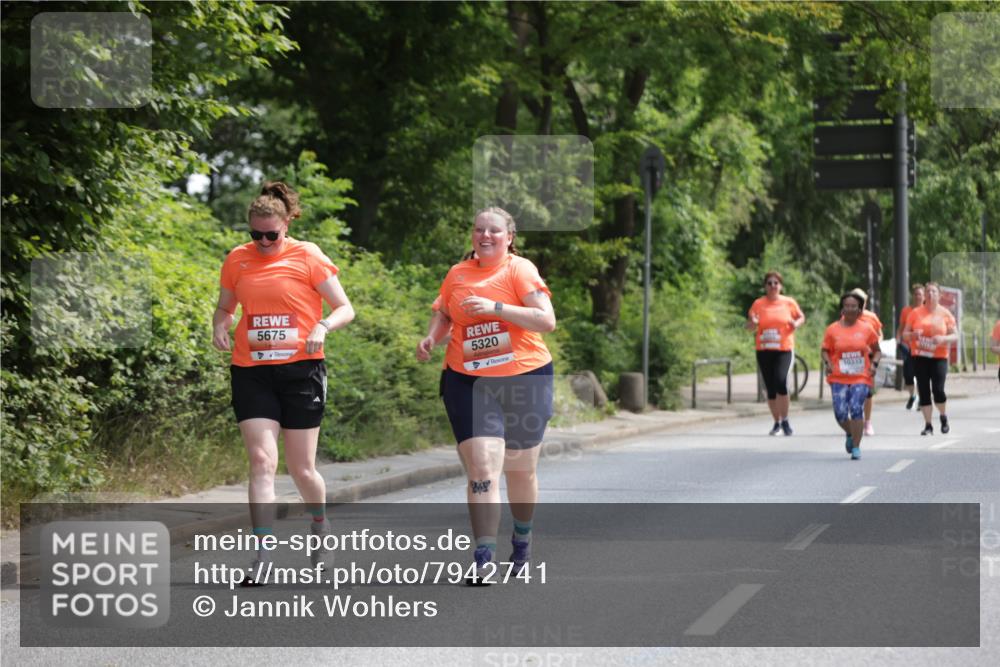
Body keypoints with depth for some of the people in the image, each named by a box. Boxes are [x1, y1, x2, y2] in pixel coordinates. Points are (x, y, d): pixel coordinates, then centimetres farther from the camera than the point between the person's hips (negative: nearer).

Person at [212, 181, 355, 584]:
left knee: (301, 469, 5)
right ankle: (262, 558, -13)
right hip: (251, 372, 2)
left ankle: (320, 525, 37)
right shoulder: (237, 259, 6)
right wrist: (220, 327, -2)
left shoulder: (308, 257, -3)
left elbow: (345, 309, 0)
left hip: (301, 370, -2)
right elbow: (225, 307, 20)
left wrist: (323, 326, -20)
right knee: (262, 461, -11)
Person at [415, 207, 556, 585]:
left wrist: (496, 307, -22)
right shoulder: (458, 274, 8)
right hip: (469, 383, 2)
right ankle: (484, 560, -12)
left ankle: (522, 538, 37)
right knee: (482, 471, -11)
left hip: (524, 380, -1)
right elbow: (443, 313, 24)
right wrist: (431, 338, 3)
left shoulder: (520, 270, -5)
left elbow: (547, 320, -14)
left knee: (520, 470, 12)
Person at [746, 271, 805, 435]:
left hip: (784, 349, -2)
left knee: (781, 381, -22)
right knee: (770, 388, 6)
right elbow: (749, 327, 10)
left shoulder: (789, 302, 2)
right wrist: (753, 323, -14)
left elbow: (801, 317, 16)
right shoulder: (758, 304, 4)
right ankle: (777, 422, 21)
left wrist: (796, 324, -7)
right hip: (764, 350, 2)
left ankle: (785, 420, -7)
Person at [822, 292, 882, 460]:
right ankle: (850, 434, 28)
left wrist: (874, 364, -4)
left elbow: (877, 350, 13)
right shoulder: (833, 329, 3)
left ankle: (856, 447, -5)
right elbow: (825, 350, 10)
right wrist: (828, 363, -9)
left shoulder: (867, 329, 4)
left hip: (861, 378, -1)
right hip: (839, 378, 1)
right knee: (840, 413, -6)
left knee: (856, 410, -14)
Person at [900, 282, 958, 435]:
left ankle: (943, 417, 16)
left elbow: (955, 335, 4)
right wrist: (913, 335, -14)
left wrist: (943, 338, -16)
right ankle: (928, 425, 6)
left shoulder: (945, 313, 4)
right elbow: (905, 334, 8)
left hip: (939, 358, -1)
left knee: (938, 390, -12)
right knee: (924, 391, -1)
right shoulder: (916, 313, 6)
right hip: (920, 358, 2)